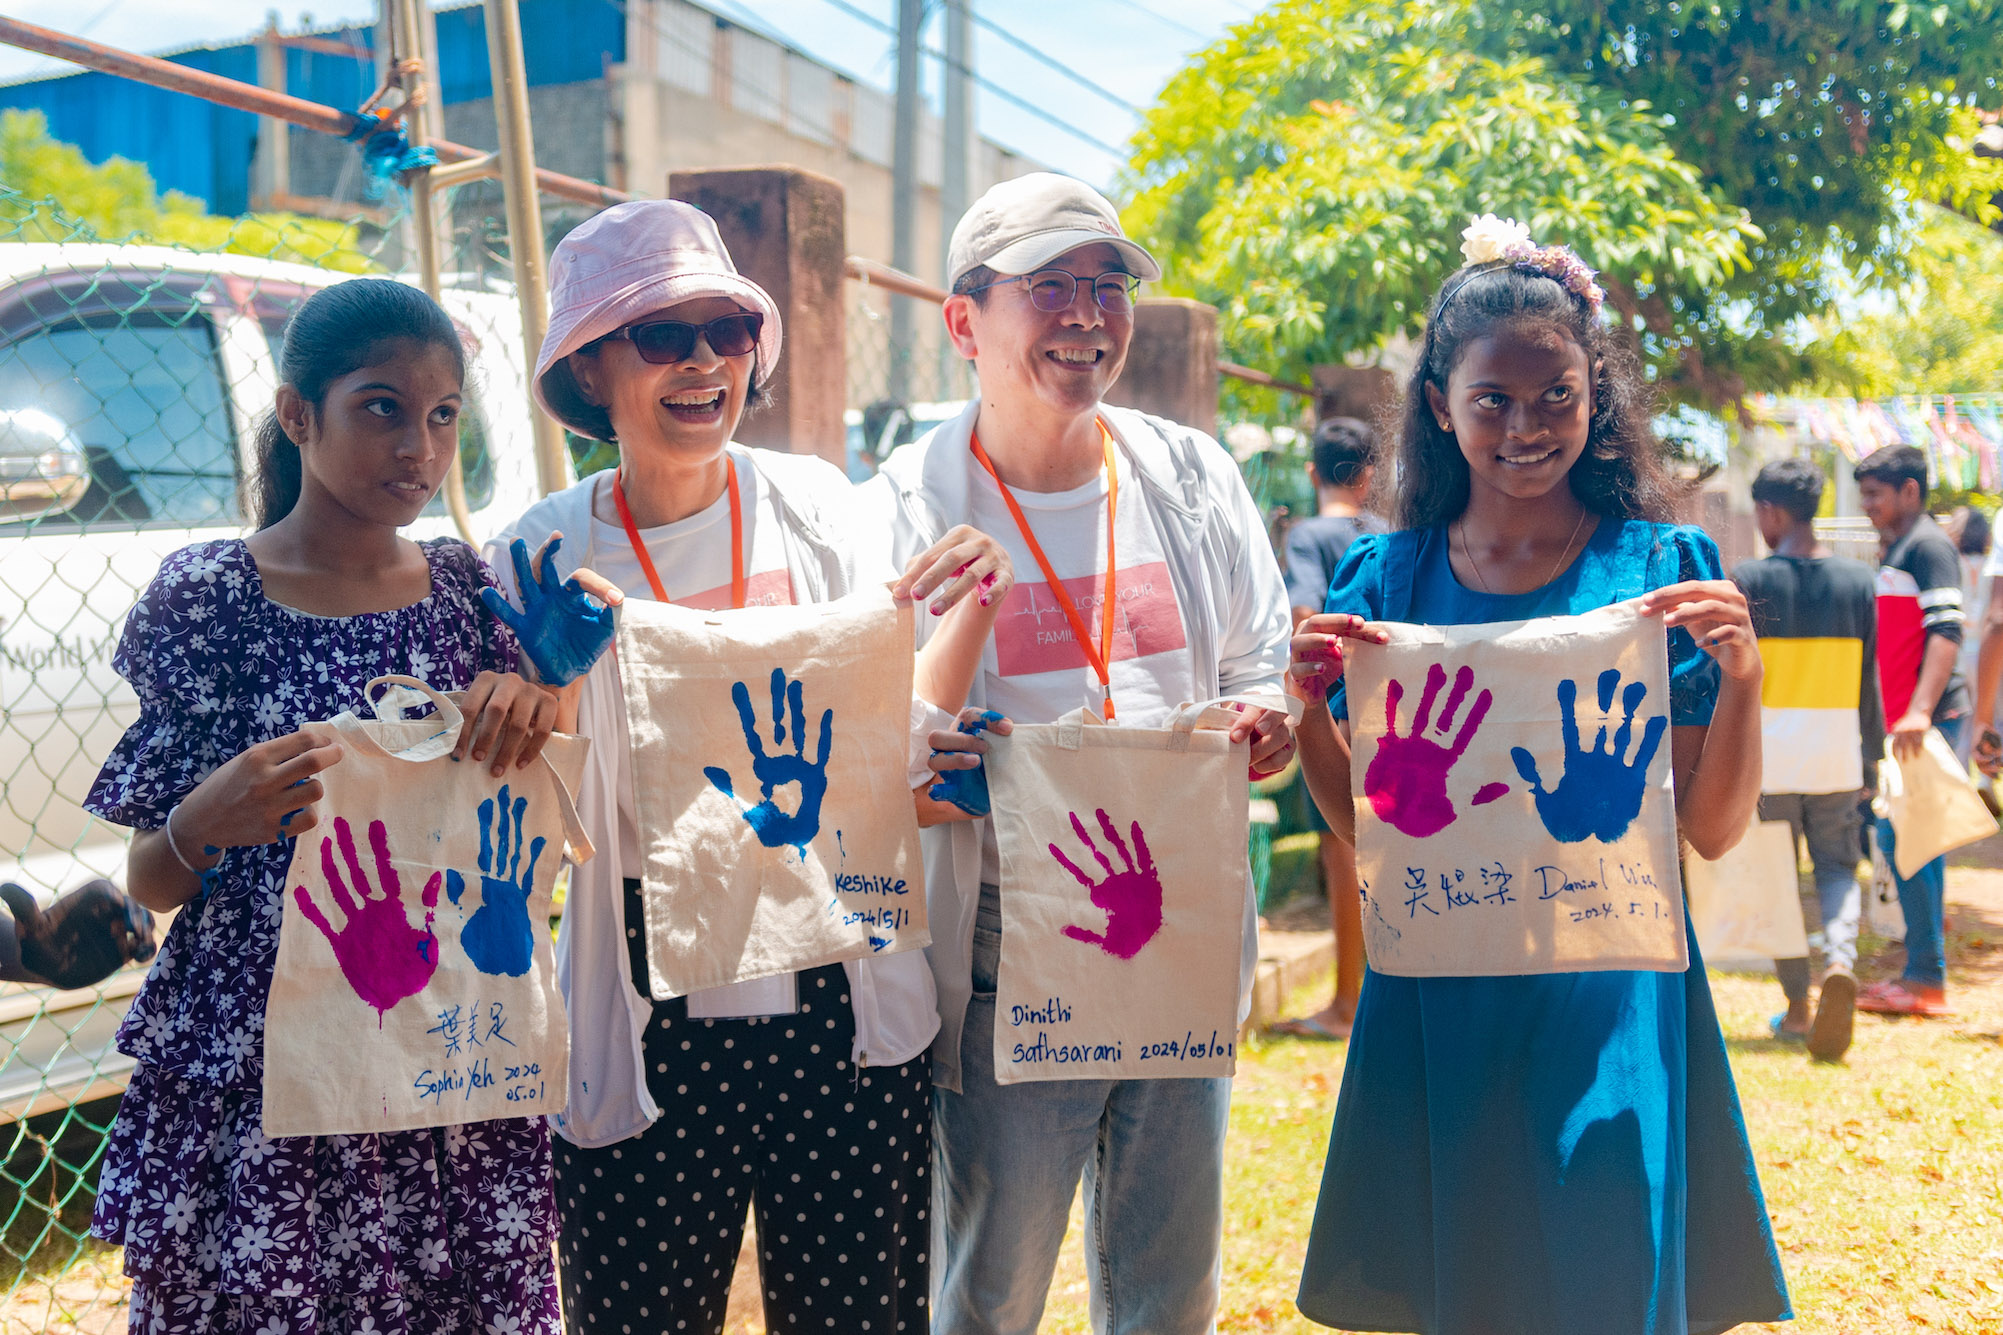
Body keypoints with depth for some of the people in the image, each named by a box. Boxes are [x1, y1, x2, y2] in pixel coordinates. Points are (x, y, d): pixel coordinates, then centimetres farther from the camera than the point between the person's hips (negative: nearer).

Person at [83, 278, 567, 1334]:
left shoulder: (468, 586, 4)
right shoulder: (208, 594, -6)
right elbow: (149, 885, -1)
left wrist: (531, 702, -7)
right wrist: (204, 825, -22)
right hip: (259, 1081, -3)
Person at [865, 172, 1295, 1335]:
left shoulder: (1195, 478, 6)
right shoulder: (906, 507, -5)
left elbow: (1270, 679, 12)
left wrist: (1264, 729, -11)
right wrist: (915, 766, -26)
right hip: (1003, 969, -3)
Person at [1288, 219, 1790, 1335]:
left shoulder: (1662, 570, -2)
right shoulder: (1386, 579, 2)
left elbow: (1714, 831, -2)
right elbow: (1361, 827, 5)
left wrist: (1743, 676, -17)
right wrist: (1307, 699, -11)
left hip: (1611, 1000, -1)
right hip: (1438, 1001, 2)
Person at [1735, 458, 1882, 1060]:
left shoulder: (1749, 581, -7)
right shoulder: (1858, 581, 4)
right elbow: (1869, 680, 7)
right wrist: (1872, 757, 16)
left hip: (1769, 758, -3)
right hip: (1838, 760, 3)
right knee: (1838, 868, 13)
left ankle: (1797, 1007, 12)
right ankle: (1839, 959, -15)